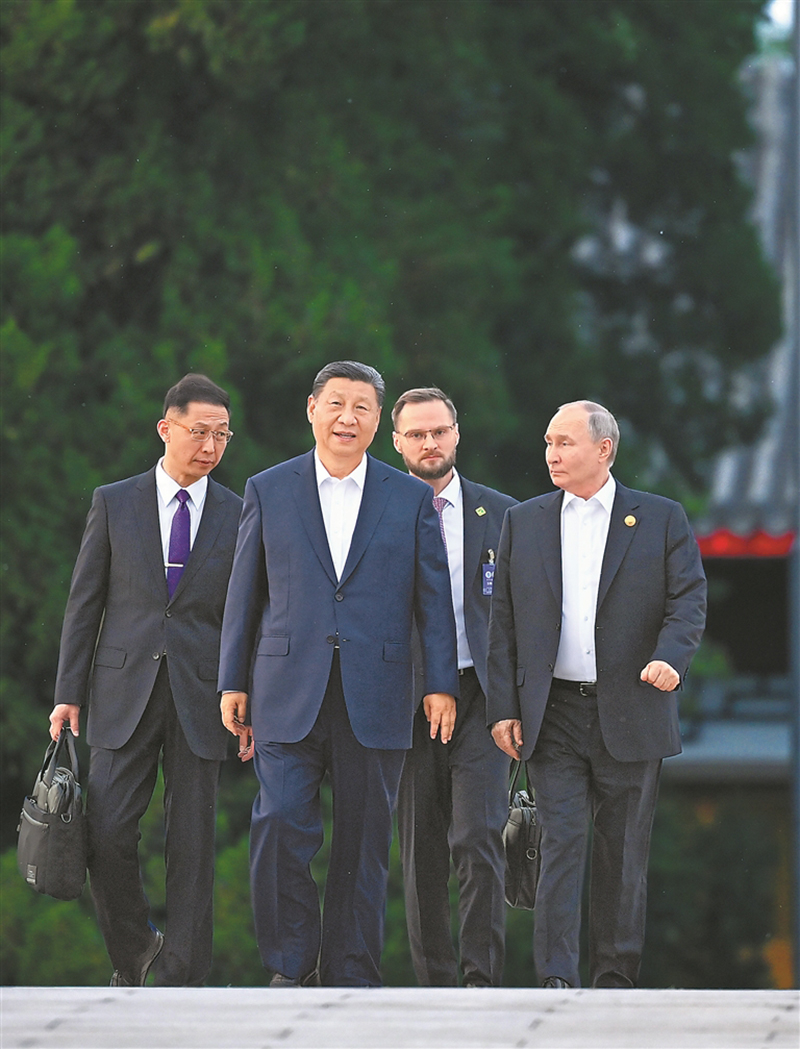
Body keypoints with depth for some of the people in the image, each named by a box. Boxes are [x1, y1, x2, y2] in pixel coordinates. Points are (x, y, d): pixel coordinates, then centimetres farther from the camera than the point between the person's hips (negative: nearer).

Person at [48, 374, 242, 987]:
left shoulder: (239, 515, 6)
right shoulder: (114, 503, 6)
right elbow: (84, 604, 6)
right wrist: (69, 695, 1)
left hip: (201, 699, 0)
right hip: (124, 692, 0)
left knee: (193, 843, -1)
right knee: (107, 833, -6)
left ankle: (181, 979, 5)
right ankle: (133, 954, 17)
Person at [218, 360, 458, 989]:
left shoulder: (411, 499, 7)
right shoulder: (268, 491, 8)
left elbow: (433, 599, 7)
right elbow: (245, 594, 10)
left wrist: (442, 684, 0)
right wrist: (234, 683, 7)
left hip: (375, 697, 0)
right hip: (288, 695, 0)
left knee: (364, 844, 3)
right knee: (280, 825, -13)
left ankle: (351, 979, 11)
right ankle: (292, 966, 1)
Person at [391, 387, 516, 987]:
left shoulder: (500, 515, 8)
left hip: (480, 695, -1)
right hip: (407, 702, 1)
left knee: (479, 838, -13)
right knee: (421, 851, 4)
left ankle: (483, 979, -11)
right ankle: (435, 979, 12)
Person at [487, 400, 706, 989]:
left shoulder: (662, 520, 5)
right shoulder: (524, 522, 11)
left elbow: (689, 599, -2)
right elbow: (504, 620, 10)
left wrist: (671, 657, -22)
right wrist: (503, 707, 2)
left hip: (629, 714, -1)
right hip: (552, 714, 1)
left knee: (624, 851, 5)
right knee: (561, 842, -7)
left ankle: (616, 975, 14)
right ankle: (558, 980, -10)